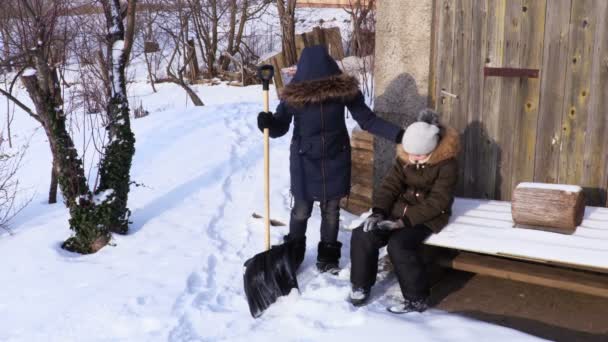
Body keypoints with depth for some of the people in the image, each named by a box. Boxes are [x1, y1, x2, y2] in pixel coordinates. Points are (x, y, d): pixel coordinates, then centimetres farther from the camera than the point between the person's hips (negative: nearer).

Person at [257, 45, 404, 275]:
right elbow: (280, 126, -8)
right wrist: (268, 123, -31)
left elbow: (367, 120, -8)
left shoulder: (344, 88, -14)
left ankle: (328, 258, 29)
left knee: (331, 210, 12)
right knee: (301, 210, 8)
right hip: (304, 161, -1)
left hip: (336, 159, 1)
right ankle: (292, 256, 31)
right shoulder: (295, 93, -16)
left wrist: (398, 134, -18)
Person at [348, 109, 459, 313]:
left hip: (429, 216, -6)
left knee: (398, 245, -31)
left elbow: (437, 201, -22)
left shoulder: (447, 162, -17)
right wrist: (378, 211, -17)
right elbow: (391, 184, 0)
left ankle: (417, 299, -13)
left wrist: (404, 221, -27)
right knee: (361, 236, -14)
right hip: (401, 208, 6)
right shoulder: (405, 155, -1)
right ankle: (361, 285, 6)